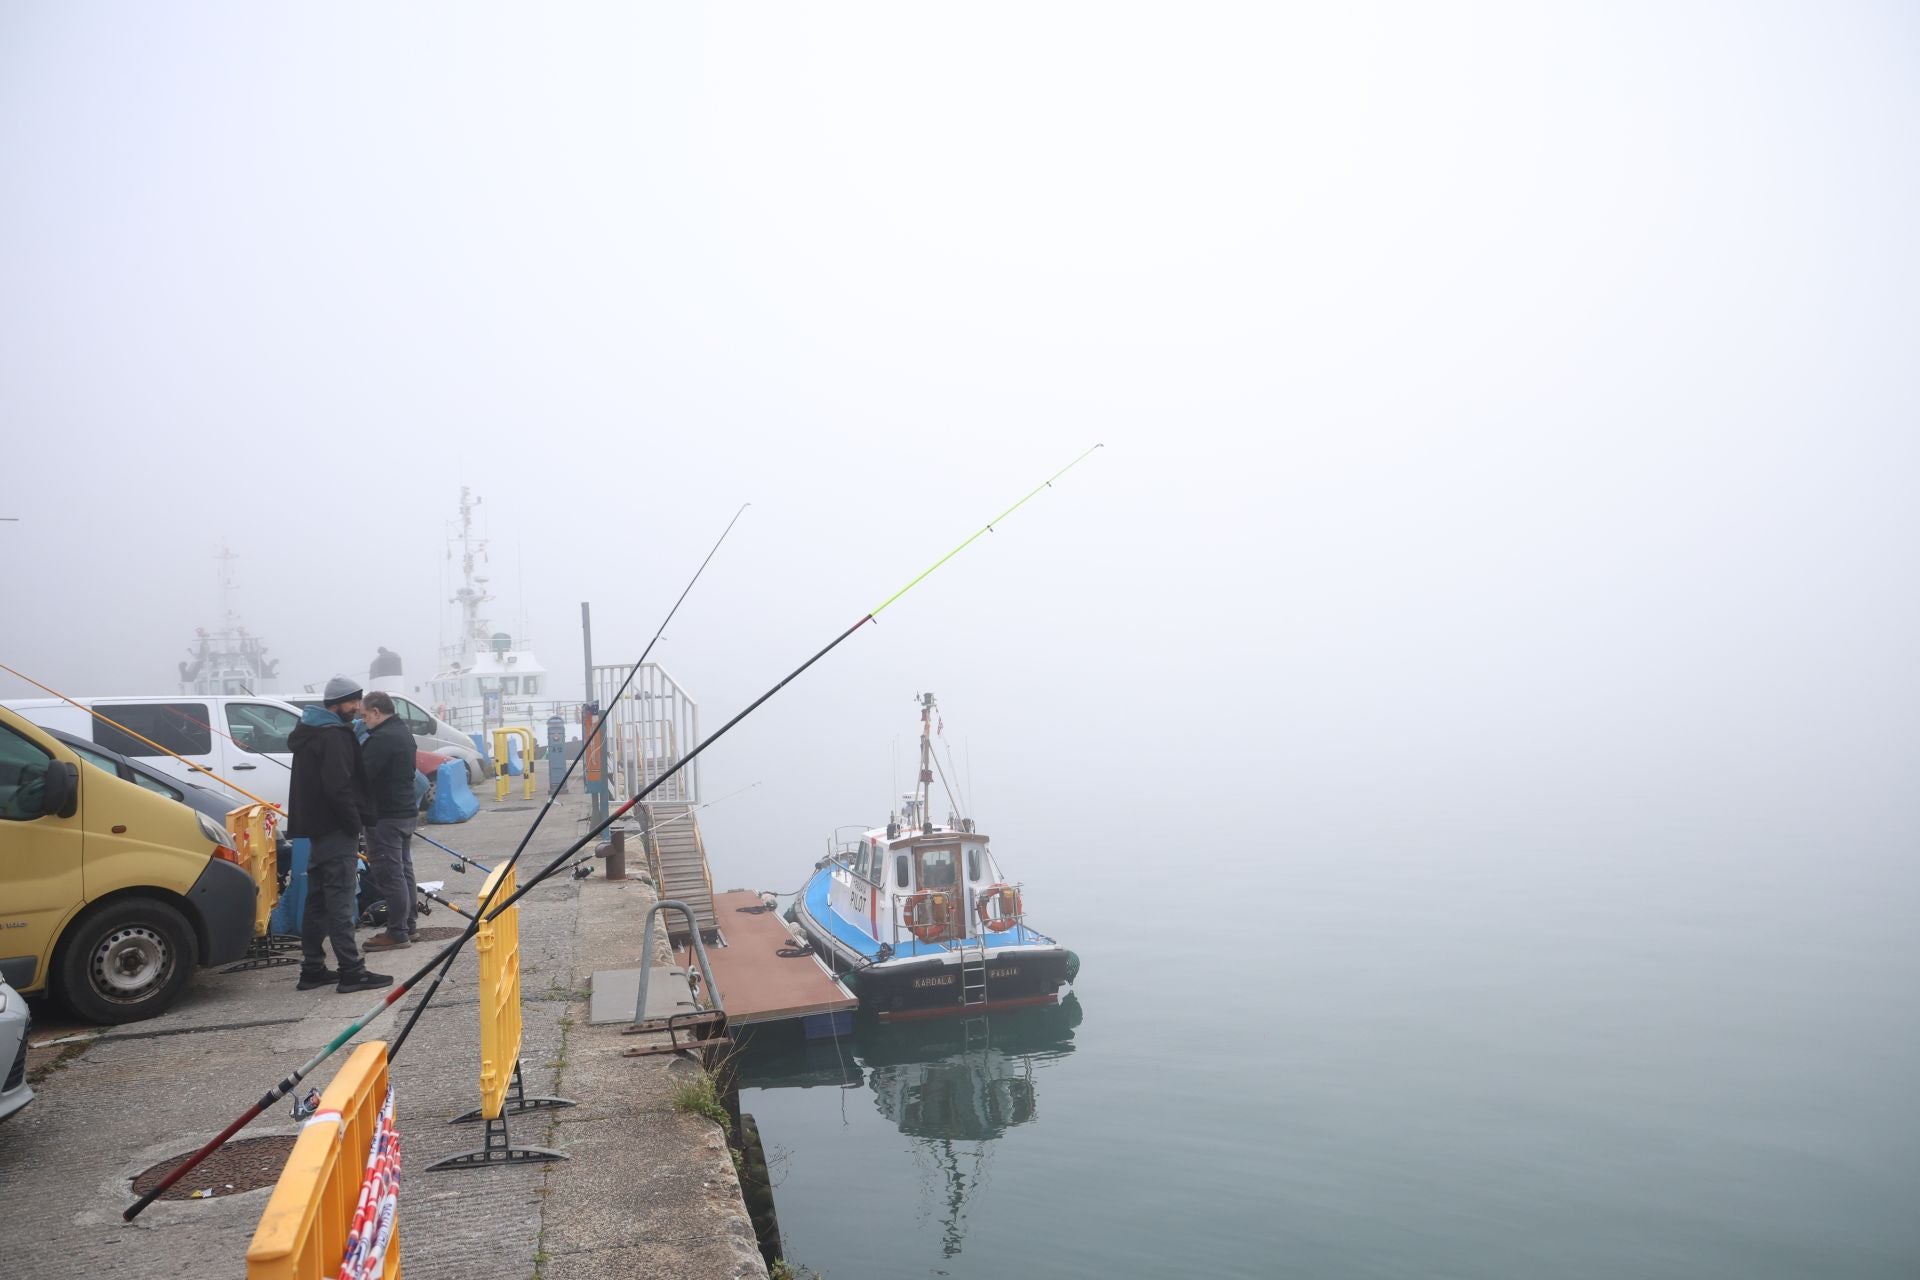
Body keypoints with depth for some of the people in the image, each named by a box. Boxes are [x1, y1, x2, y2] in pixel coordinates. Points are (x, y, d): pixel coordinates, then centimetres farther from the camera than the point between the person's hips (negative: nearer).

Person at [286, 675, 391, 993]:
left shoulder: (309, 733, 18)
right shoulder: (333, 736, -15)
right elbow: (338, 787, -24)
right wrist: (355, 821, -13)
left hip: (318, 829, 10)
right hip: (336, 830, -10)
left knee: (318, 900, 14)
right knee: (340, 901, -9)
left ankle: (313, 969, 20)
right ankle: (351, 971, -7)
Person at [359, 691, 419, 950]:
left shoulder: (381, 738, -19)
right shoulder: (402, 733, 14)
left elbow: (362, 775, -22)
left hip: (385, 816, -10)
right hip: (405, 810, 10)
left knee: (389, 874, -5)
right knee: (403, 869, 16)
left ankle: (397, 932, -2)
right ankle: (409, 923, 24)